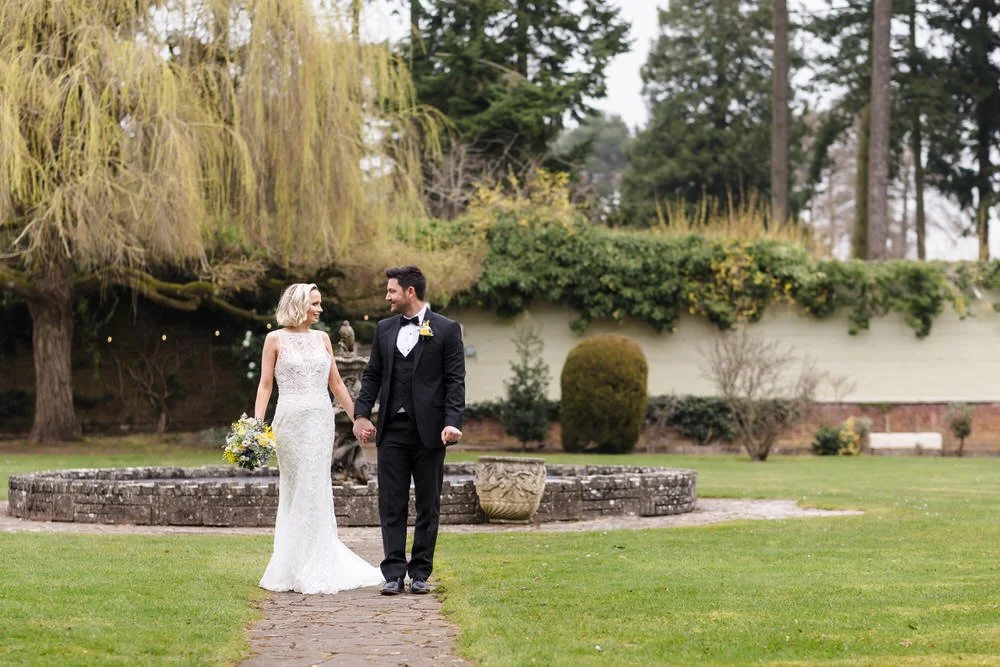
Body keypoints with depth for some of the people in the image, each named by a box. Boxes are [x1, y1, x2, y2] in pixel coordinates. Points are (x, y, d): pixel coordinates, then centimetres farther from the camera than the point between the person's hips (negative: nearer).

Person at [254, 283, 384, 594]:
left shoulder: (322, 338, 11)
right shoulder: (276, 339, 1)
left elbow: (336, 383, 14)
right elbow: (265, 385, -1)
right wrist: (257, 423, -11)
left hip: (321, 421, 3)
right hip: (291, 419, -3)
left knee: (315, 490, 2)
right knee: (296, 490, -1)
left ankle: (312, 569, 9)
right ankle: (296, 569, 6)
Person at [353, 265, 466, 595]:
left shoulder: (446, 330, -1)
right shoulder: (384, 329, 11)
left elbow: (455, 380, -5)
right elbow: (372, 375, 14)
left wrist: (452, 422, -15)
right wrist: (361, 414, 2)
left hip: (429, 429, -3)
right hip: (392, 428, 3)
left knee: (428, 505, 4)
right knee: (391, 504, 1)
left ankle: (420, 572, 12)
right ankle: (394, 573, 3)